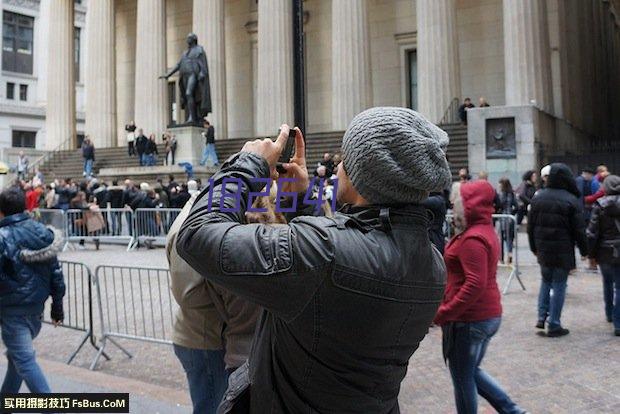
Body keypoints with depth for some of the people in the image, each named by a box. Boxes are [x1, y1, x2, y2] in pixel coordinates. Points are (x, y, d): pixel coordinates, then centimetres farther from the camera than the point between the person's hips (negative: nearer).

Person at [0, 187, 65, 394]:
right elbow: (55, 270, 6)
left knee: (24, 359, -2)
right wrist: (57, 303, 13)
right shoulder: (42, 231, 3)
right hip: (37, 305, 7)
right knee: (17, 353, 23)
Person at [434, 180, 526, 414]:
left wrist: (443, 314, -23)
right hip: (489, 315, 10)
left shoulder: (472, 239, -21)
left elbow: (475, 285, -28)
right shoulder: (486, 231, 11)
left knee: (462, 377, 8)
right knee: (471, 372, 24)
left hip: (469, 319, -9)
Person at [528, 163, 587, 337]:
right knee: (559, 286, 4)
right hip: (563, 251, -4)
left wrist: (534, 247, 17)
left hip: (543, 249, 4)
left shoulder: (537, 197, 2)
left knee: (546, 281, 21)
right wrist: (584, 250, 3)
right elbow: (579, 230, -10)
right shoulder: (571, 201, -12)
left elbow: (530, 226, 8)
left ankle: (542, 316, 13)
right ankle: (554, 325, 8)